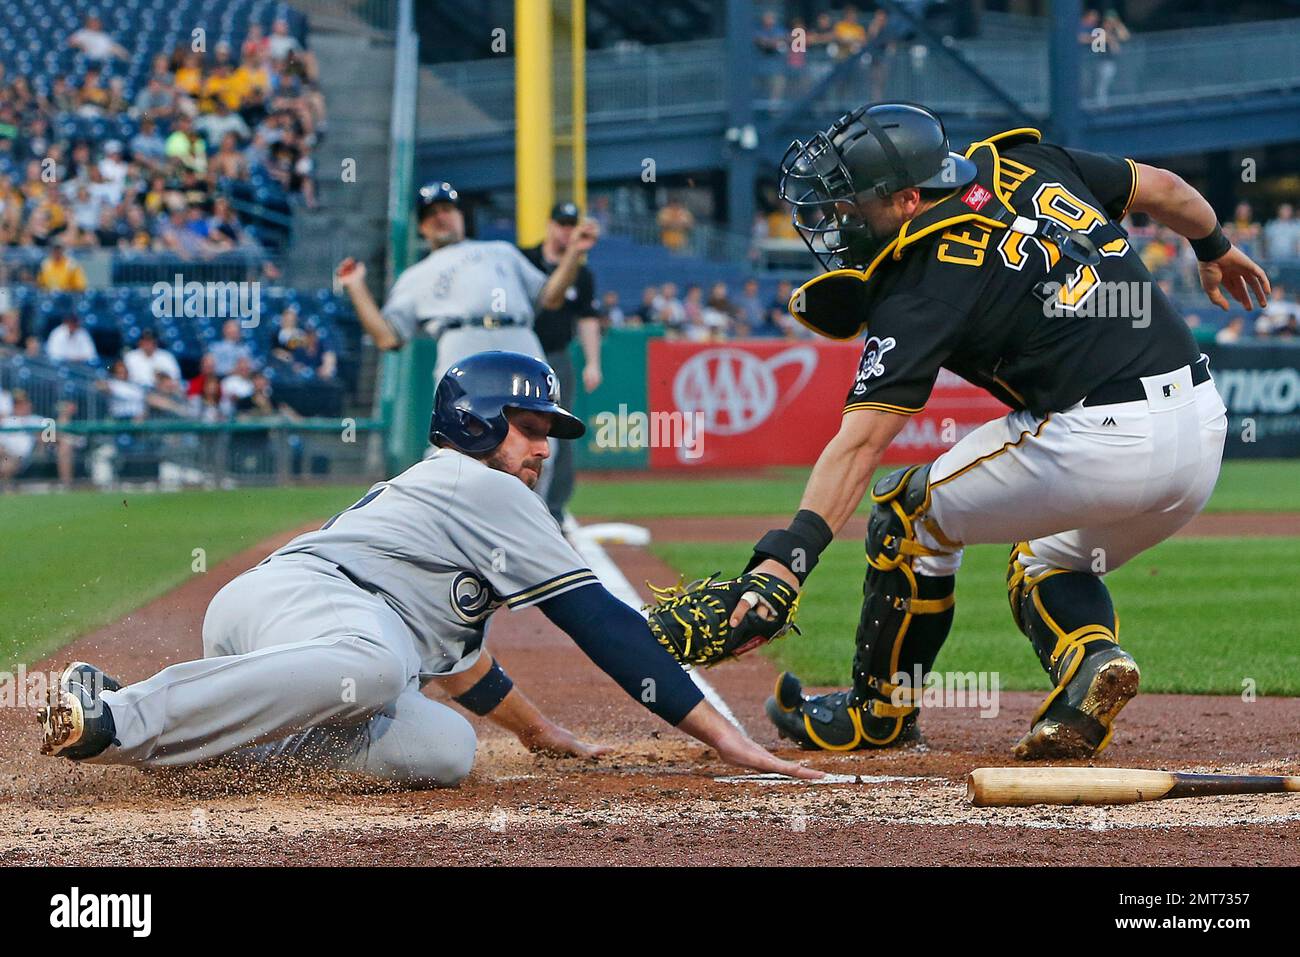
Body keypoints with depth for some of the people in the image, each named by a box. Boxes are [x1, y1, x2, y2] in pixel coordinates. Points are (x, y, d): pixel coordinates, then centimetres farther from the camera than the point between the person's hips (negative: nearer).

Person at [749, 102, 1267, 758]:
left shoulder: (924, 287, -9)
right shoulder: (1025, 164, 11)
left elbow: (860, 440, -18)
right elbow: (1163, 188, 24)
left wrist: (788, 553, -24)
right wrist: (1215, 250, 44)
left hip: (1100, 442, -8)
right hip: (1204, 432, 8)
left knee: (912, 511, 12)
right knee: (1045, 562, 30)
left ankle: (881, 710, 23)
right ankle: (1092, 659, 0)